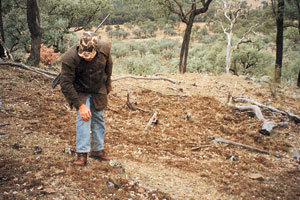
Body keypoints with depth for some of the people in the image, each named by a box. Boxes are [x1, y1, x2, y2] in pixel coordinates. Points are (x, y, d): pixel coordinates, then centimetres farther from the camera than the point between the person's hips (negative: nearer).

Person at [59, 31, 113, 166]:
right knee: (83, 118, -19)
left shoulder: (104, 49, -23)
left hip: (99, 90, 4)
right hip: (80, 92, -4)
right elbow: (66, 84, -28)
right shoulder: (70, 58, -33)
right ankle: (82, 155, -15)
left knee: (98, 119, 10)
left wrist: (108, 82, 15)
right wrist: (80, 105, -31)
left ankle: (97, 150, 24)